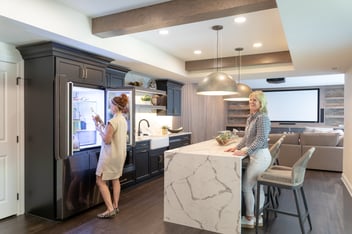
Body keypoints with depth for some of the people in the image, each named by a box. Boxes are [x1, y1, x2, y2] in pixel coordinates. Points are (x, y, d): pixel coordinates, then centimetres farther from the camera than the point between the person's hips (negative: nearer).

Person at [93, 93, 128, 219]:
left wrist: (98, 128, -11)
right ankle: (115, 206, 27)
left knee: (101, 181, 2)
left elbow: (107, 140, -21)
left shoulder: (113, 121, -22)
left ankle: (110, 209, -1)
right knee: (115, 179, 19)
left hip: (110, 155, -9)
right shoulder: (123, 120, 5)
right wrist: (101, 123, 9)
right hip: (120, 154, 9)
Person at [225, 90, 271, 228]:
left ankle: (249, 219, 16)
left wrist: (244, 152, -24)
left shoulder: (262, 117, -17)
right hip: (257, 156, 9)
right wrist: (236, 147, 8)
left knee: (246, 186, 0)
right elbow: (246, 137, 17)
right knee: (257, 186, 16)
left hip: (260, 156, -9)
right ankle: (258, 217, 29)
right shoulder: (251, 117, 11)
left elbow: (260, 140, -22)